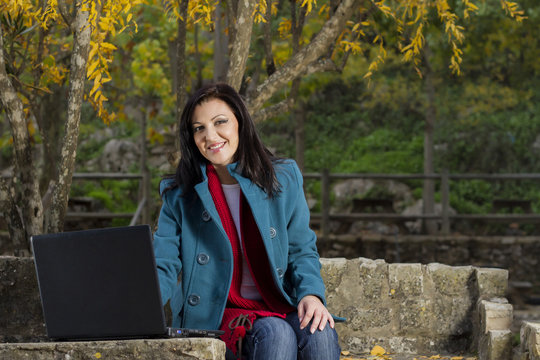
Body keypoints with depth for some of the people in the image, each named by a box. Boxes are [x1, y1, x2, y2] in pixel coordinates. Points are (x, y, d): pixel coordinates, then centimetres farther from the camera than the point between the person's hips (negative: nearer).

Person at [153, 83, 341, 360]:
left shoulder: (284, 179, 8)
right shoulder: (179, 196, 6)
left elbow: (301, 250, 10)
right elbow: (164, 266, 1)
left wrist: (311, 294, -12)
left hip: (280, 307, 2)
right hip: (220, 315, -1)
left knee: (320, 334, -32)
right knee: (277, 335, -34)